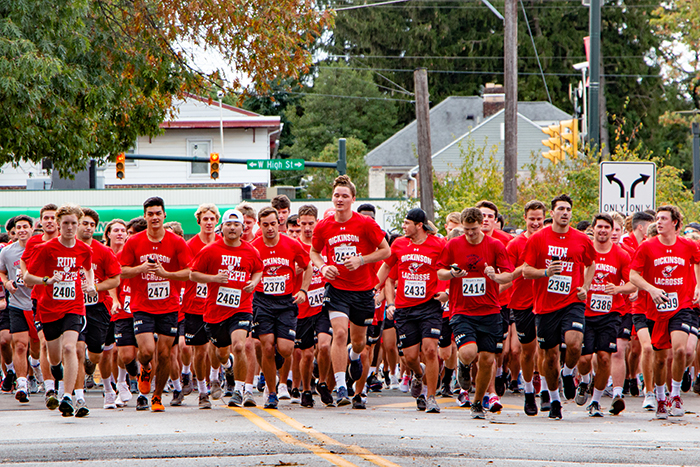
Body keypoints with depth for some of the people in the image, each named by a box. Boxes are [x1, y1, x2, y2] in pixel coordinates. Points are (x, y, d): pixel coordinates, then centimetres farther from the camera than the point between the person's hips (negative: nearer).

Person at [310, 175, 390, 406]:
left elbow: (386, 250, -2)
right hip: (336, 288, 0)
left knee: (359, 339, 13)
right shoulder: (323, 226, -2)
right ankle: (340, 387, -17)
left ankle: (355, 356, 52)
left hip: (363, 289, 0)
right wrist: (323, 267, -6)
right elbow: (314, 252, 15)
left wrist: (360, 260, -15)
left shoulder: (365, 224, -9)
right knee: (340, 334, -18)